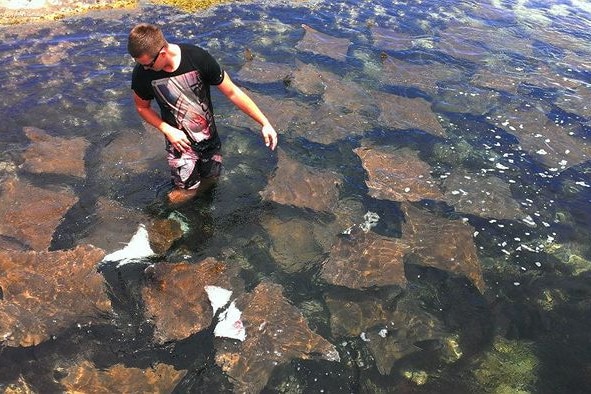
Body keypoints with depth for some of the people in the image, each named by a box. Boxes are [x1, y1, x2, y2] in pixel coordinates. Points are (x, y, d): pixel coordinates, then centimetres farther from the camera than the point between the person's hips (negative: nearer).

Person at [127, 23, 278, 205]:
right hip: (180, 140, -1)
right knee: (180, 197, 0)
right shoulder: (142, 73, -20)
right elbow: (142, 107, 0)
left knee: (212, 177, 18)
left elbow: (232, 92, -17)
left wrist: (265, 123, -16)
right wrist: (168, 131, -16)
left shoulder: (198, 58, -24)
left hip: (209, 136, 1)